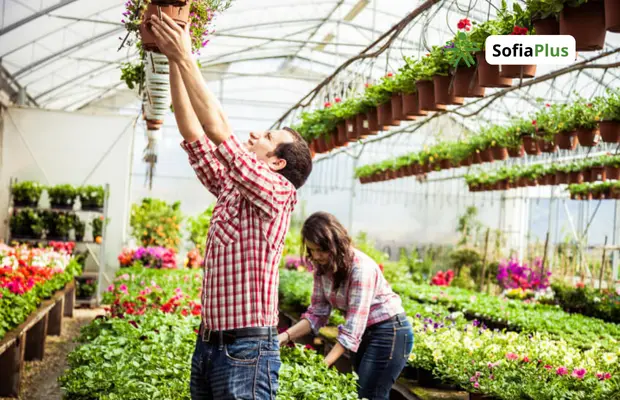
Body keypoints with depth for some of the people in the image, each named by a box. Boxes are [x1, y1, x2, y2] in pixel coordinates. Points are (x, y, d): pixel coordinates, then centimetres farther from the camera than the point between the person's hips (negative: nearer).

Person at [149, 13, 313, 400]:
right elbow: (193, 132, 10)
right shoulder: (230, 190, 11)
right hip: (208, 344, 8)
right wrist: (173, 60, 5)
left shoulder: (277, 192, -10)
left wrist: (185, 57, -15)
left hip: (246, 350, -8)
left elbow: (218, 129, -19)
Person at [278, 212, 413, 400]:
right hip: (365, 332, 8)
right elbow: (317, 313, -3)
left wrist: (323, 365, -34)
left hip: (390, 331, -8)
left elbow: (353, 328, -30)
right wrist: (284, 336, -17)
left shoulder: (361, 268, -27)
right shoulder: (323, 266, -5)